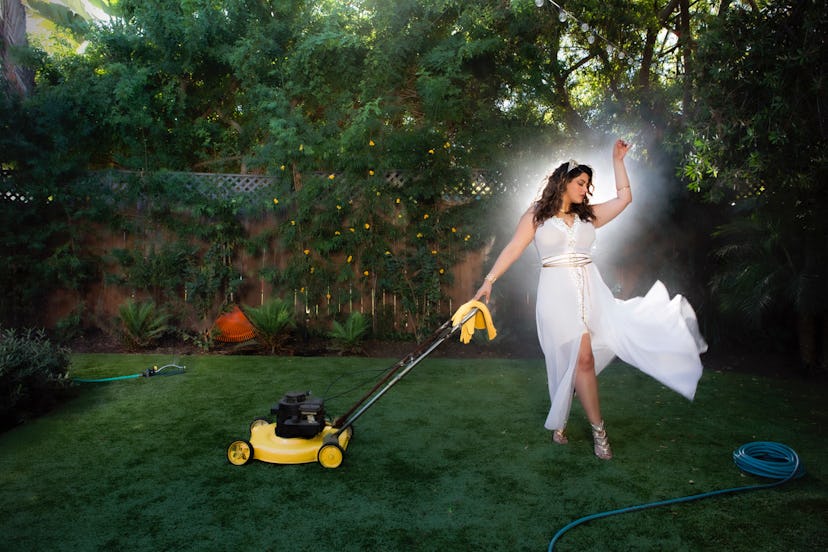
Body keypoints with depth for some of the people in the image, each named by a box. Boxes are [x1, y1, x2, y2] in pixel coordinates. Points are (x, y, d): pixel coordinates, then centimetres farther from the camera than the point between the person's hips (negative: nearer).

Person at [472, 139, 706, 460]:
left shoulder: (589, 215, 17)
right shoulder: (537, 215, 5)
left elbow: (624, 197, 16)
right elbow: (513, 249, 1)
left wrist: (617, 160, 16)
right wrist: (489, 281, -5)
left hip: (590, 289, 4)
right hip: (557, 292, -4)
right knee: (582, 357, -9)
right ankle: (598, 430, 1)